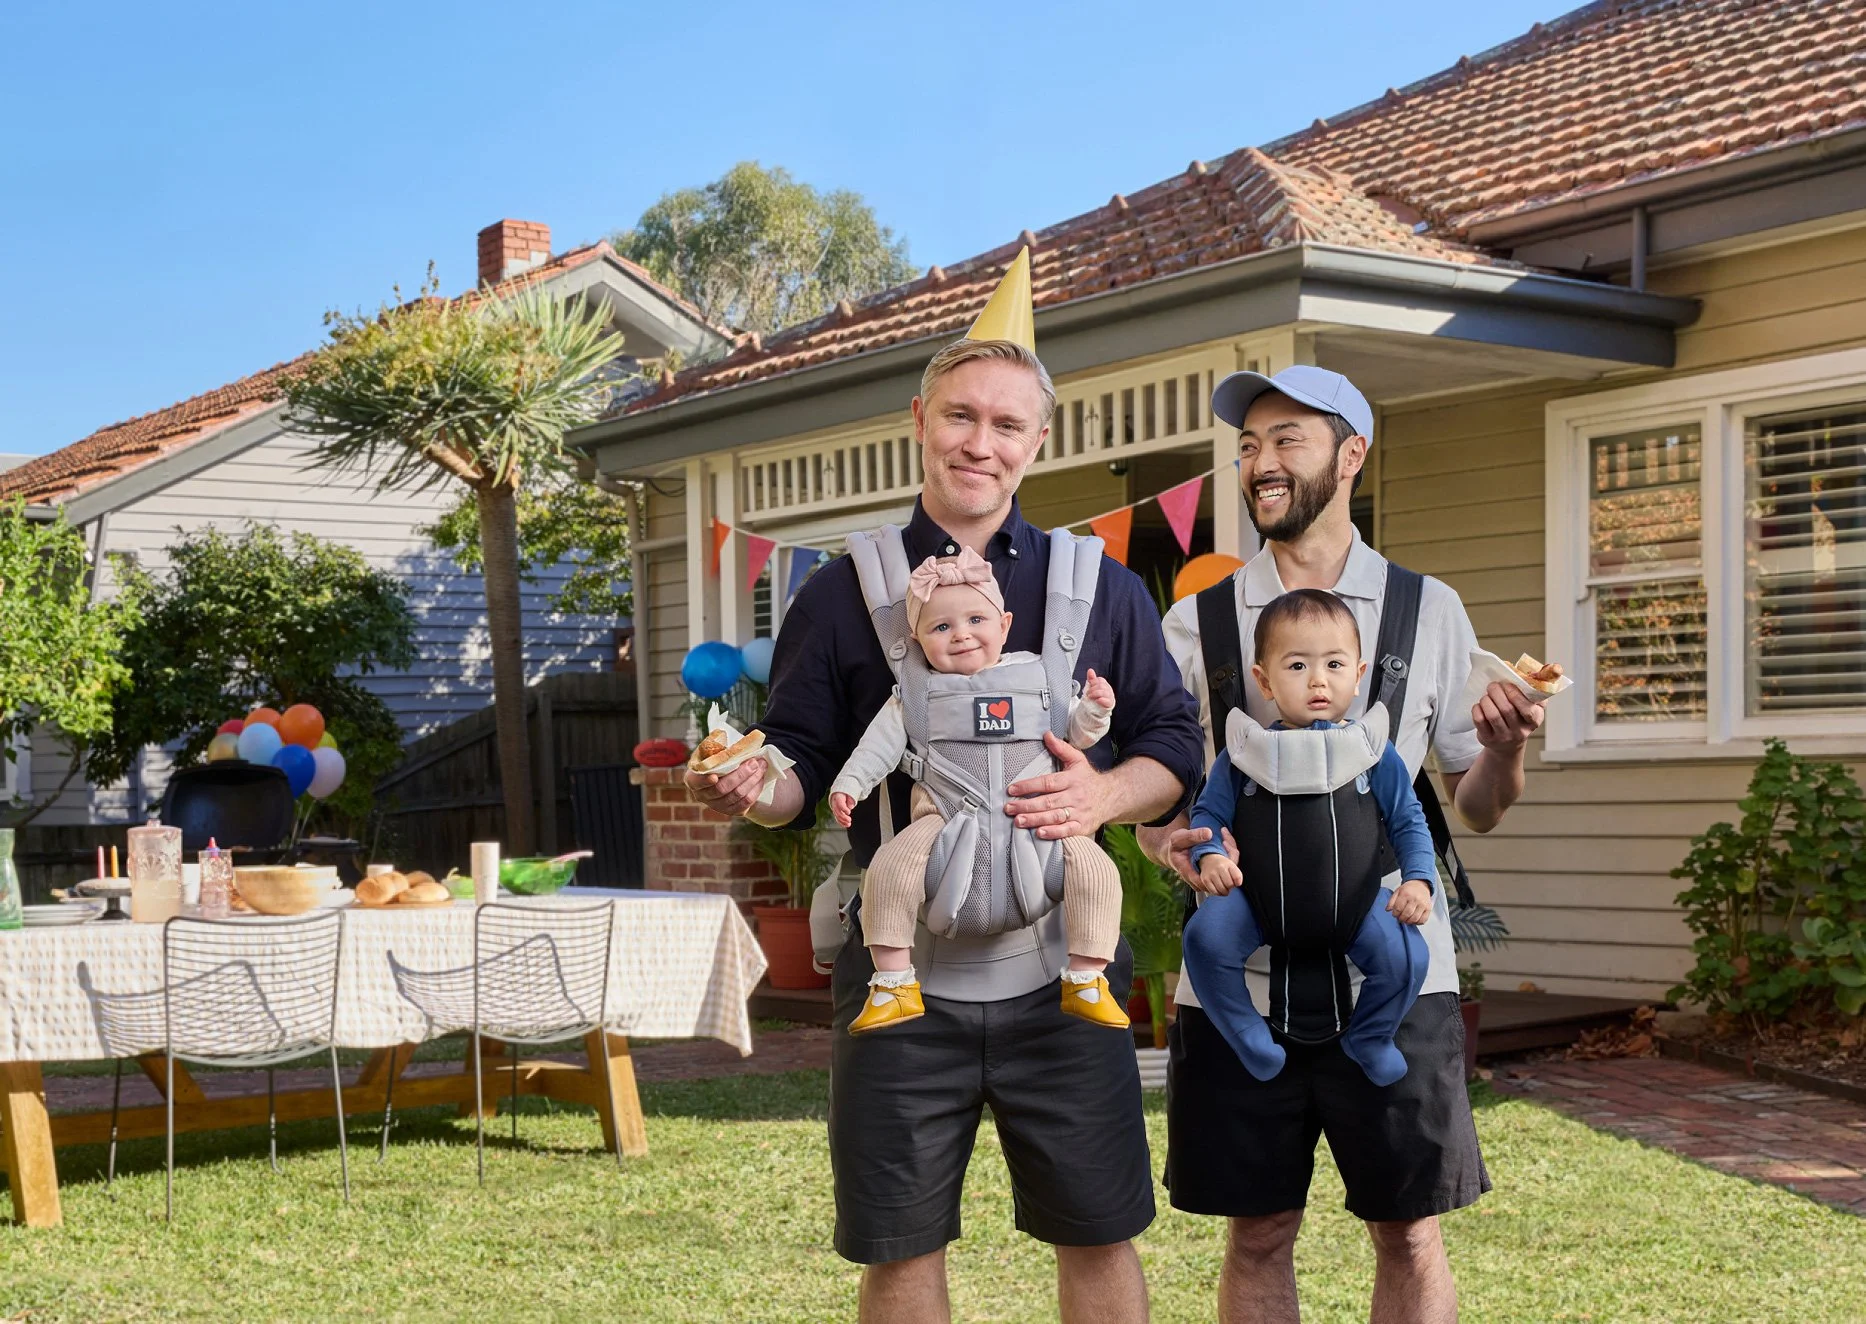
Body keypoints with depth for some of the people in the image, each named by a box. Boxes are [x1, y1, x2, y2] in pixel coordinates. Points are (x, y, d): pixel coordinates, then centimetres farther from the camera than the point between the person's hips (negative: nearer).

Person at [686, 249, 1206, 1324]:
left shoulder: (1102, 590, 8)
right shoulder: (845, 594, 6)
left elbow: (1175, 750, 8)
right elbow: (807, 770, 7)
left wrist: (1106, 795, -14)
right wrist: (759, 789, -16)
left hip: (1059, 973, 1)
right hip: (900, 978, 0)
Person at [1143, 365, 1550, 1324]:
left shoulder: (1429, 611, 6)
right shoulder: (1197, 622, 7)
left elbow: (1477, 810, 8)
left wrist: (1508, 747, -13)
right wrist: (1166, 839, -15)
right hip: (1238, 973, 1)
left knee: (1410, 1234, 4)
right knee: (1257, 1233, 8)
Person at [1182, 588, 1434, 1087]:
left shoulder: (1375, 752, 0)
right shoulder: (1244, 751, -1)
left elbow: (1408, 822, 7)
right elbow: (1208, 812, 6)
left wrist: (1418, 879, -9)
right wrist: (1208, 856, -15)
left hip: (1354, 906, 0)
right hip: (1259, 904, 0)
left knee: (1405, 956, -21)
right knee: (1205, 937, -25)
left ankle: (1368, 1038, 12)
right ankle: (1248, 1036, 1)